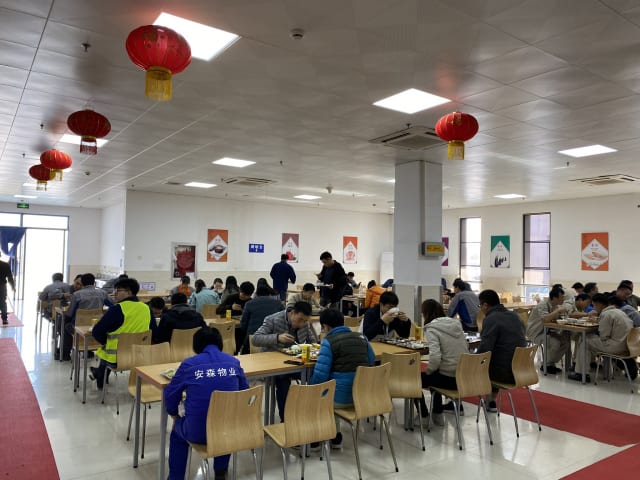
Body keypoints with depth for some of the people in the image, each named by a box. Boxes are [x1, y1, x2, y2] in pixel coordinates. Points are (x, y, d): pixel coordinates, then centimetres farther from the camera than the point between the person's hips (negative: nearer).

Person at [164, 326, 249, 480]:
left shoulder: (189, 364, -5)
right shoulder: (234, 362, 1)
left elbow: (170, 395, 6)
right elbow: (245, 392, 12)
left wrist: (175, 416, 26)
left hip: (198, 433, -2)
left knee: (177, 430, 33)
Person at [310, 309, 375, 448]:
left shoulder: (328, 342, -13)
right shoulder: (361, 337, 5)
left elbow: (320, 375, -17)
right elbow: (371, 360, 19)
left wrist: (311, 385, 3)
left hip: (341, 398, -6)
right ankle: (335, 436, 33)